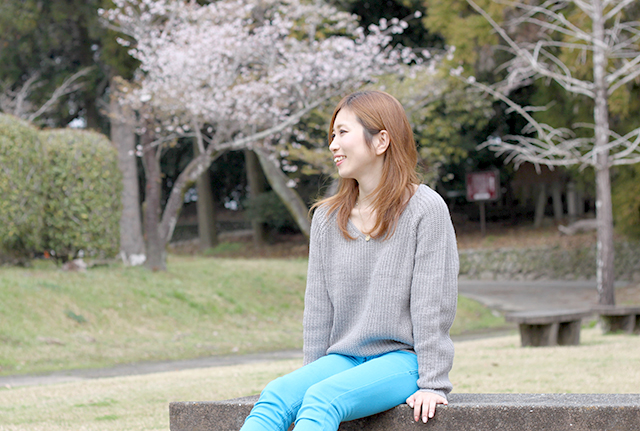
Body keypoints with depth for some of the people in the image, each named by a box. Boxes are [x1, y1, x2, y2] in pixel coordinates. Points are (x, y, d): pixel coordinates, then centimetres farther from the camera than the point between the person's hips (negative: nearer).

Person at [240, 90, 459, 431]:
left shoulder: (425, 209, -5)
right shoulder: (327, 218, 12)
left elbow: (432, 304, -7)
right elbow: (318, 307, 13)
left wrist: (433, 383, -11)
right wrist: (312, 375, 7)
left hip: (401, 360, -5)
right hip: (343, 359, 5)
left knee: (322, 400, -33)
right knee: (276, 395, -25)